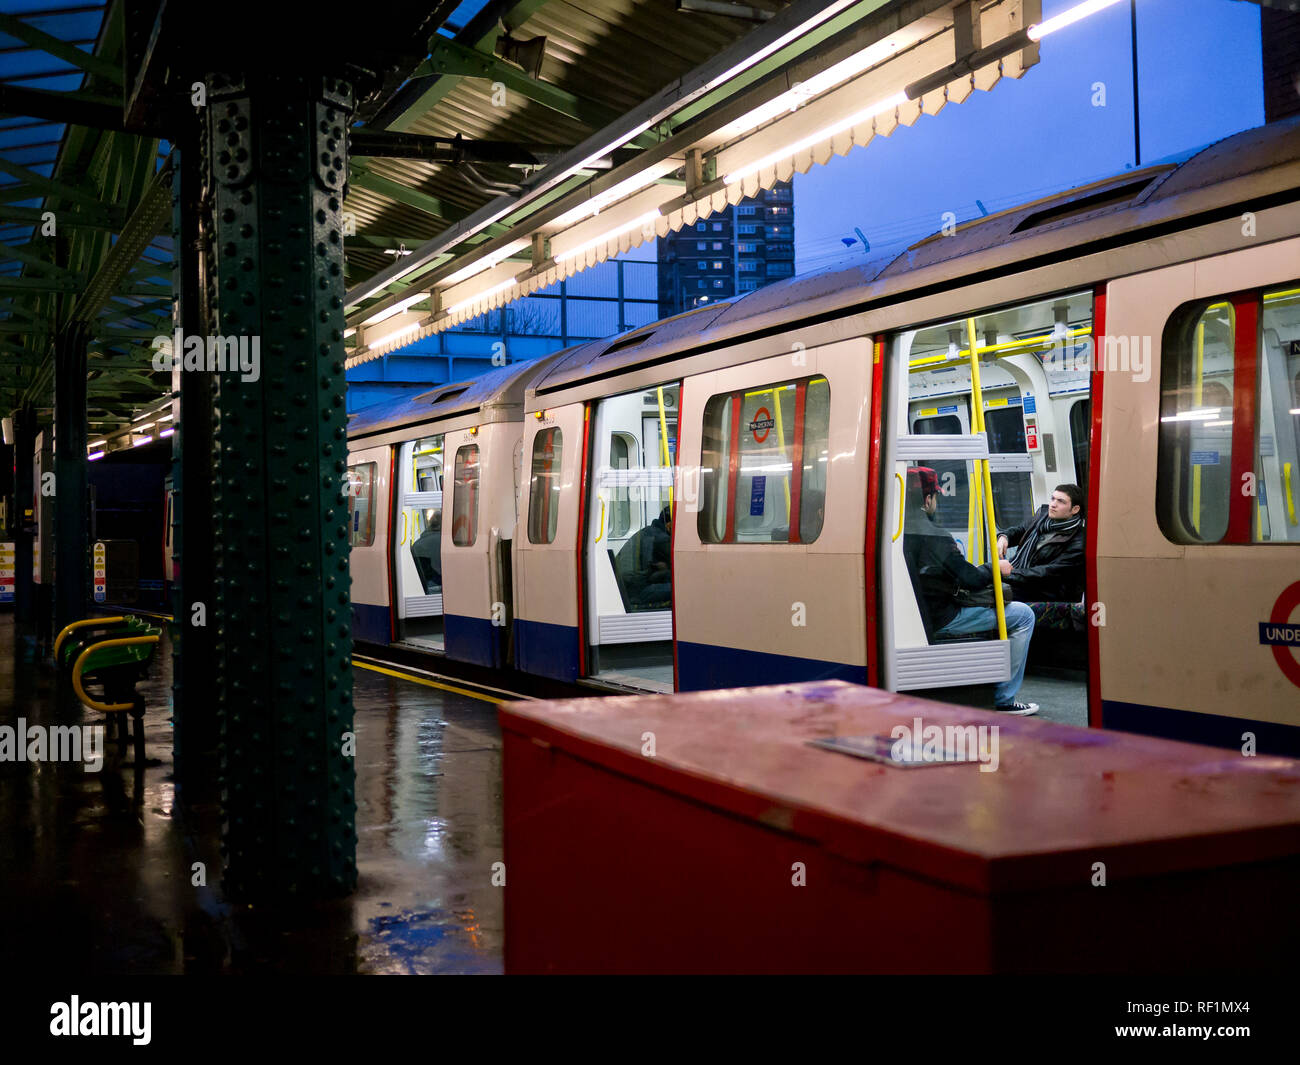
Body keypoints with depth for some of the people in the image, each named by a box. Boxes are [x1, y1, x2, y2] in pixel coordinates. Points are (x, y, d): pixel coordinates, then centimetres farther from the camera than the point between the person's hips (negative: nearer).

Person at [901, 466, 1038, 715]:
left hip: (910, 617, 9)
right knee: (1024, 615, 0)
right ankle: (1004, 700, 4)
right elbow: (971, 580, -18)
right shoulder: (934, 537, -22)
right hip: (939, 621, -9)